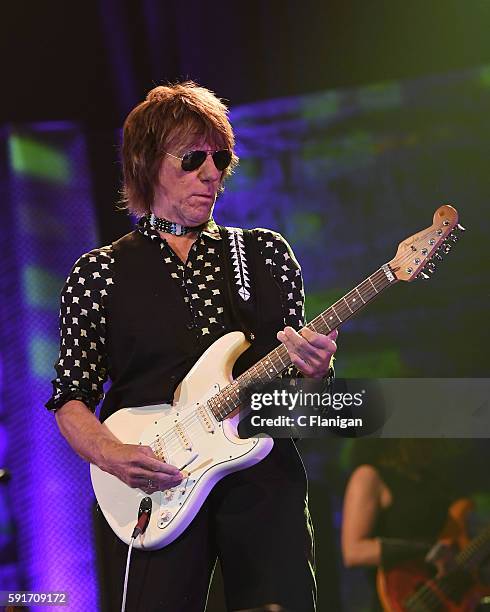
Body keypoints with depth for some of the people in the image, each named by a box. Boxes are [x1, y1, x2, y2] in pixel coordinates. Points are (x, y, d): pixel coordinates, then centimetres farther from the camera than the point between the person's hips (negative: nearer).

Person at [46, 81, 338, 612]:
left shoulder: (268, 254, 13)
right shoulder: (100, 272, 6)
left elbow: (295, 379, 15)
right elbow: (71, 396, 4)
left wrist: (313, 370, -9)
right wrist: (110, 454, -15)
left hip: (263, 474, 2)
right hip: (153, 491, -2)